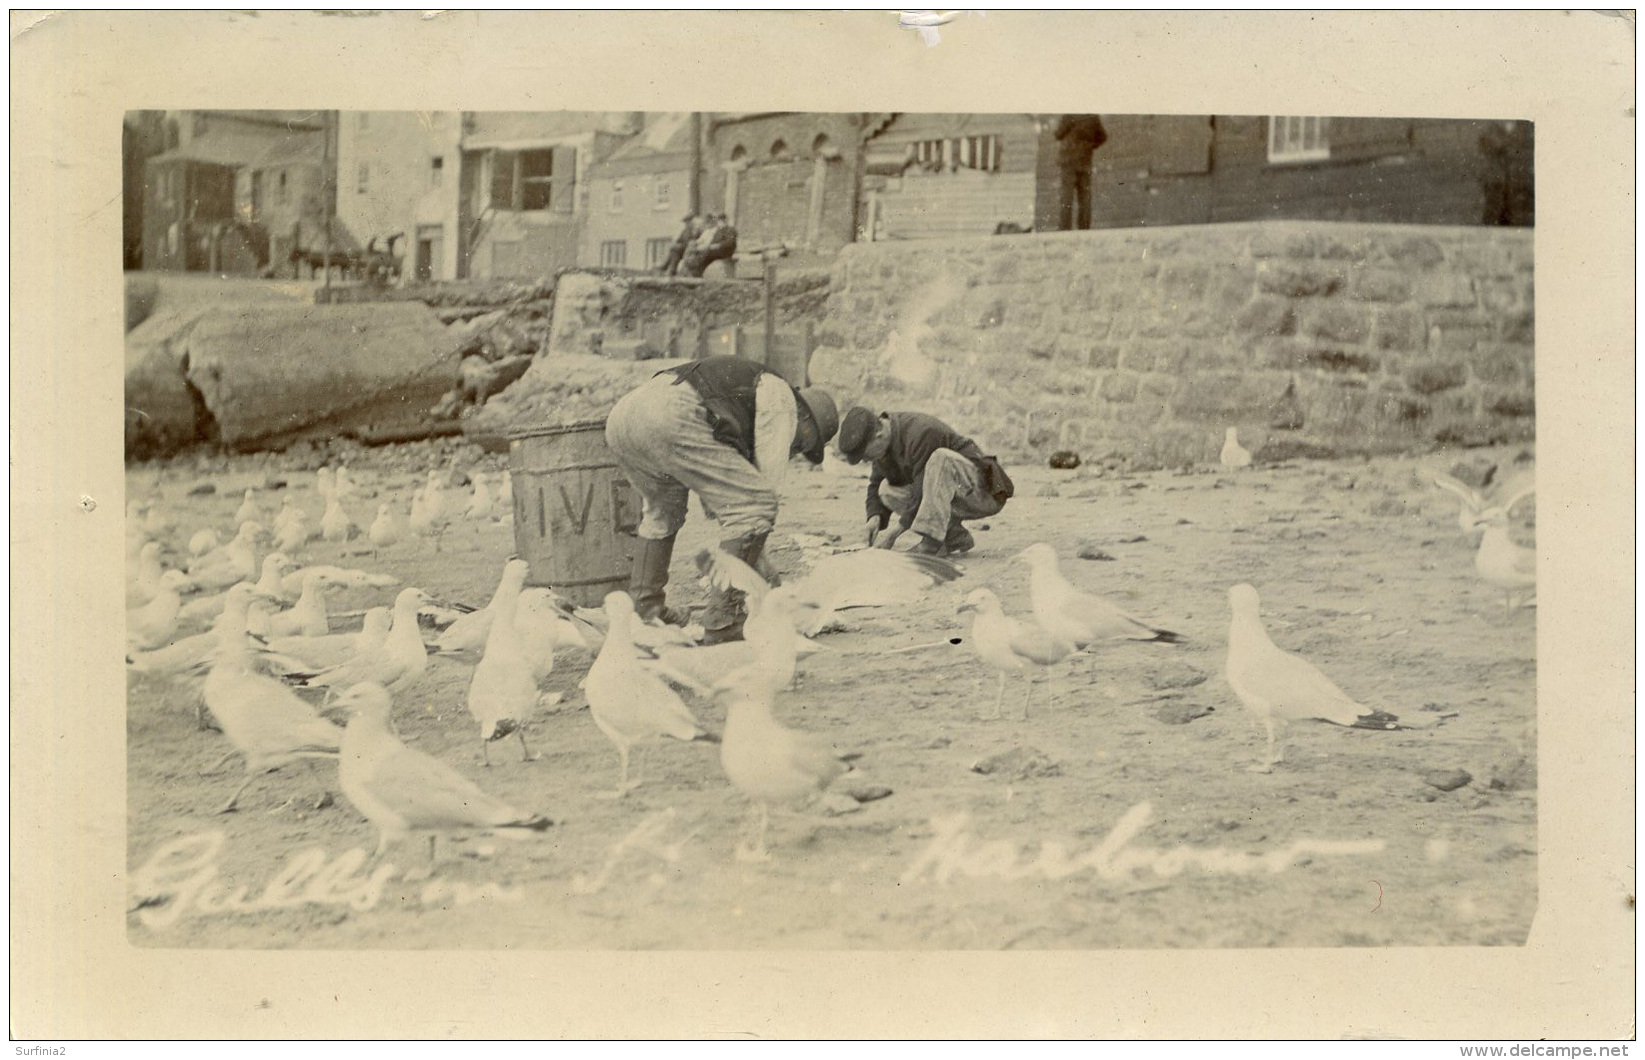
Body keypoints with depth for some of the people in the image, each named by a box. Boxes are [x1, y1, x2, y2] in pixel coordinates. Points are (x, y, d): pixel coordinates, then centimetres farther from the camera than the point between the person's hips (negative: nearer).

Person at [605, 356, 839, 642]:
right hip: (671, 420, -10)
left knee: (662, 508, 35)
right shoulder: (782, 399, 15)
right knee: (756, 506, -4)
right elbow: (766, 481, 10)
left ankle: (645, 607, 32)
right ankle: (723, 620, -5)